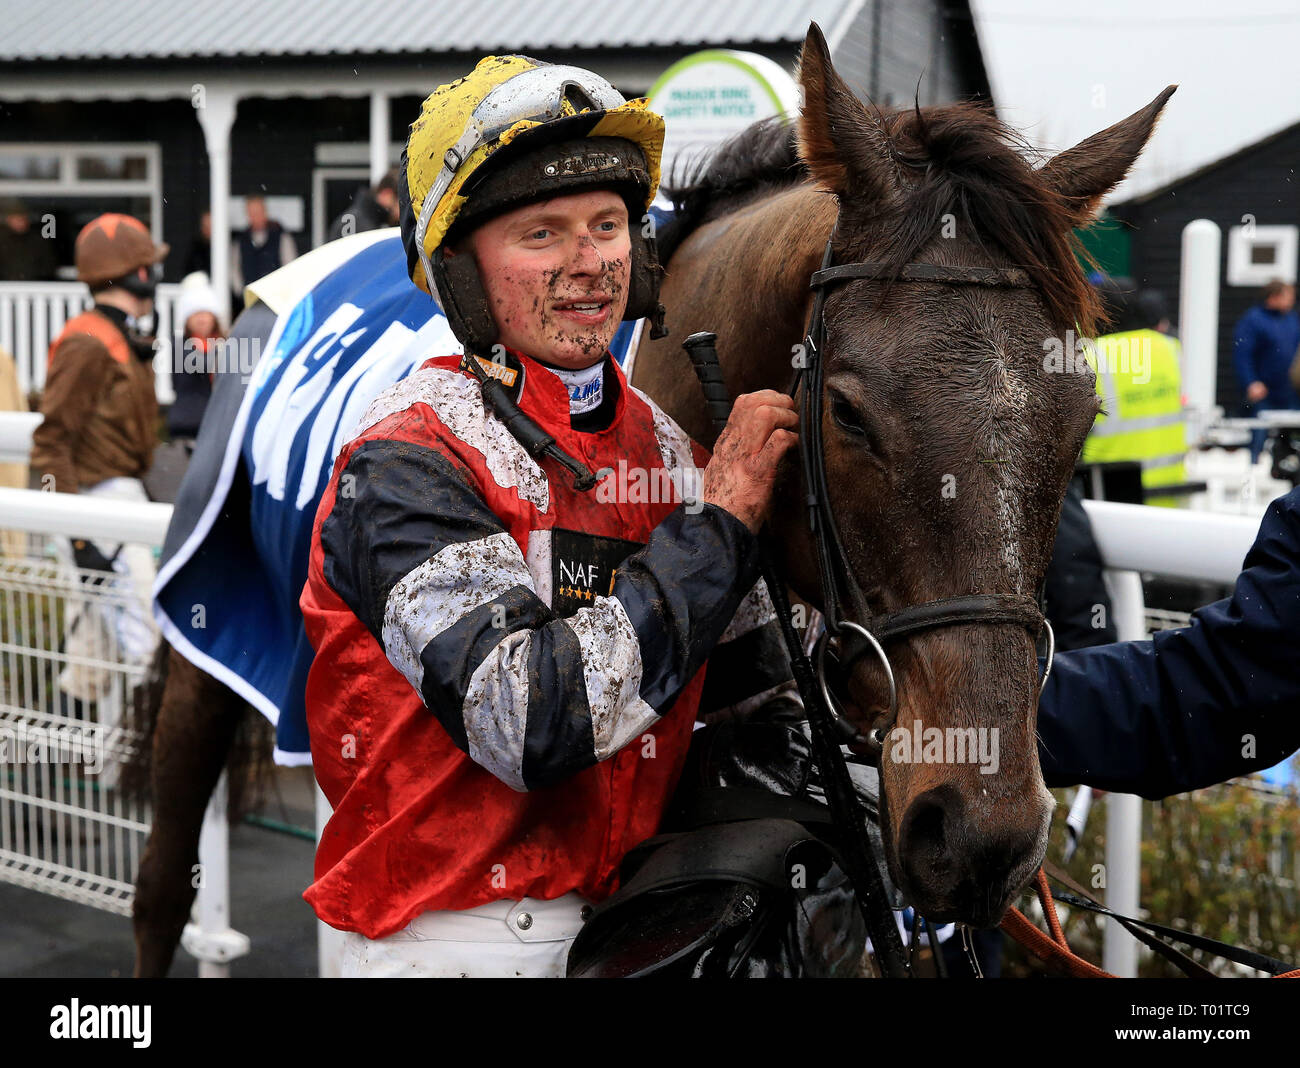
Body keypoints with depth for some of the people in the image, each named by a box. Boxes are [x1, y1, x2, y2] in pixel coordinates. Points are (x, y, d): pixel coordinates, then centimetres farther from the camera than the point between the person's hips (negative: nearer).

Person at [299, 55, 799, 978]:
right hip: (458, 941, -6)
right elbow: (532, 723, -29)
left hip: (633, 925, 6)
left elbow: (752, 700, 12)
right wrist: (721, 519, -24)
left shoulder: (672, 449, 5)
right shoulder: (407, 467, -17)